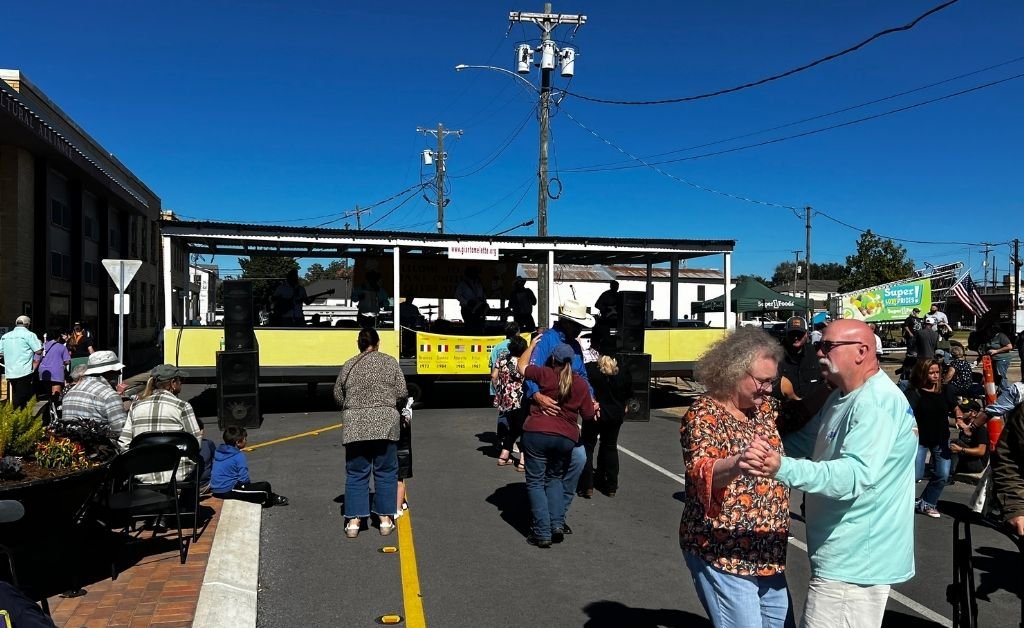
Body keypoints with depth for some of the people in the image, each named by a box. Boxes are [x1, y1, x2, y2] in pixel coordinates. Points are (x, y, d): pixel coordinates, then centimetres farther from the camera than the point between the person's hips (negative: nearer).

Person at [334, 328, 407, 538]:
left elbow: (338, 397, 13)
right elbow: (402, 392, 1)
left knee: (356, 474, 9)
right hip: (384, 425, -1)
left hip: (354, 426, 2)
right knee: (385, 473, 9)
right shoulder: (389, 362, 2)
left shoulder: (348, 366, 7)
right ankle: (385, 519, 12)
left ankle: (353, 521, 10)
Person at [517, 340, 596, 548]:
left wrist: (532, 345, 28)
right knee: (555, 479, 23)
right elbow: (588, 415, 9)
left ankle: (542, 533, 0)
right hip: (566, 438, 3)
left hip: (537, 433, -3)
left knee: (536, 482, 5)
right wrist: (595, 407, 31)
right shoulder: (581, 384, 4)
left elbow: (522, 366, 14)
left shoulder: (544, 374, -3)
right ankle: (558, 524, 9)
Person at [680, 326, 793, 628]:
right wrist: (737, 464, -52)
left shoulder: (766, 407, 6)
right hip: (722, 555, -8)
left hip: (768, 553, 8)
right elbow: (702, 471, -31)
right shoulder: (704, 413, -16)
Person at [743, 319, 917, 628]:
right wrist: (764, 447, 8)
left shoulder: (876, 403, -22)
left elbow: (854, 475, -35)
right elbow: (807, 440, 21)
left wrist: (782, 468, -48)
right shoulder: (844, 395, 11)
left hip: (855, 559, -10)